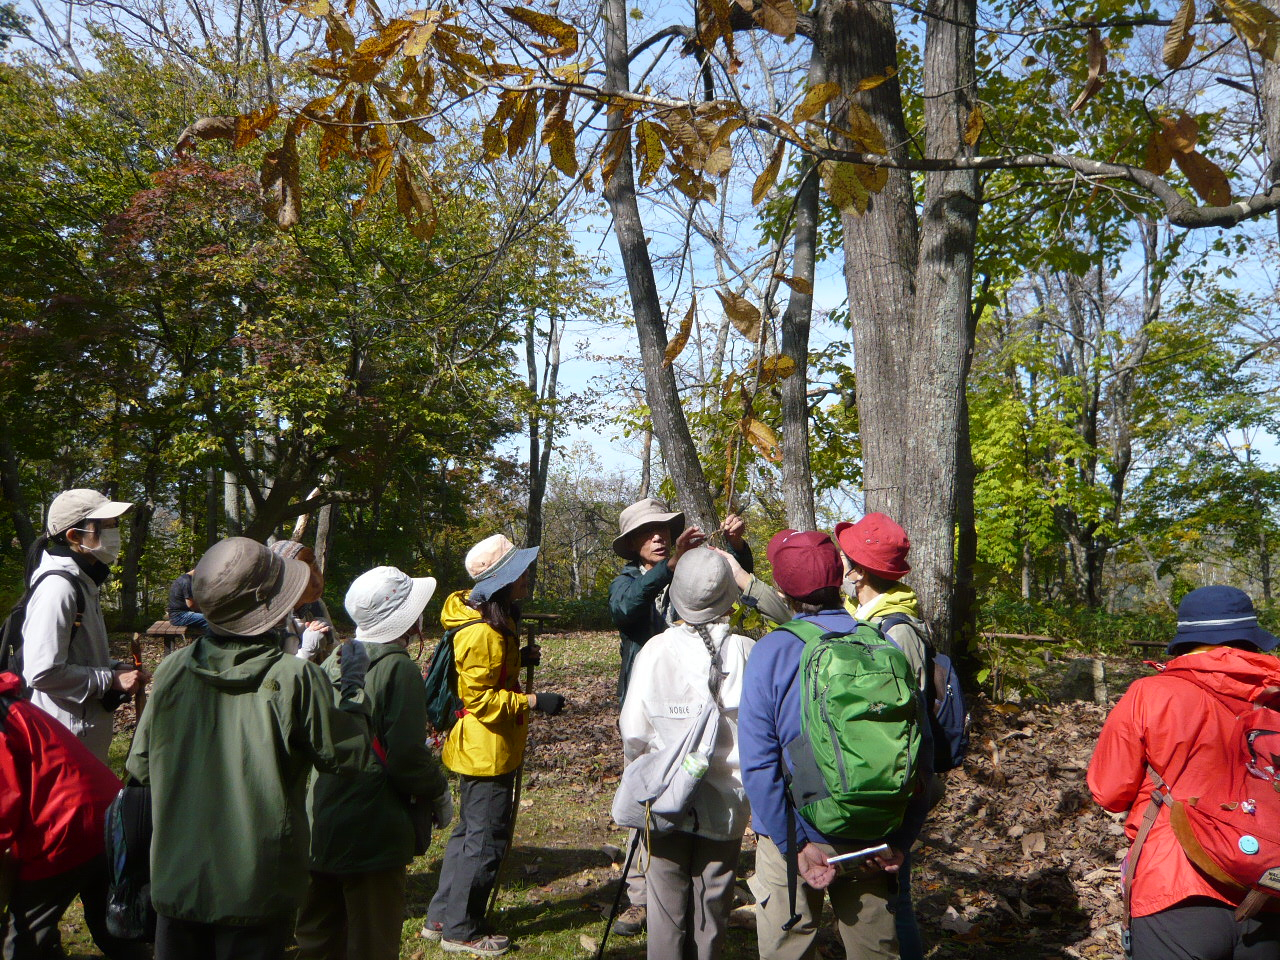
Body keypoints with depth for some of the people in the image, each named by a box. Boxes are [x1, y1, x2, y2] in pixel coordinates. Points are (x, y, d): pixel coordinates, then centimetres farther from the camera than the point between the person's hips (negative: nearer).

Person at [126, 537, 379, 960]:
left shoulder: (172, 669, -8)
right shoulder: (296, 678, -20)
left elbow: (141, 766, 3)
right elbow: (350, 756, -9)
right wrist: (352, 687, 3)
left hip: (177, 881, 4)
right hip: (257, 889, -4)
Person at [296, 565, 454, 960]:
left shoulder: (336, 660, 4)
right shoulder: (398, 668, -18)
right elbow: (407, 757, -21)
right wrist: (439, 794, -3)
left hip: (319, 826, 7)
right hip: (373, 833, -7)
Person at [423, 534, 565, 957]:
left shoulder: (494, 621, 8)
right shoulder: (483, 633, -25)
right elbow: (481, 698, -24)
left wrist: (519, 658, 6)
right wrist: (534, 701, -23)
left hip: (486, 748, 11)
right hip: (487, 751, -11)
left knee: (470, 832, 21)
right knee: (486, 839, 2)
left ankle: (441, 917, 34)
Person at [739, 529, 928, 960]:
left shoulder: (771, 650, -14)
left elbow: (758, 759, -17)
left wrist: (796, 846, -12)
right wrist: (902, 838, -1)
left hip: (794, 833, -3)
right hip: (872, 839, 3)